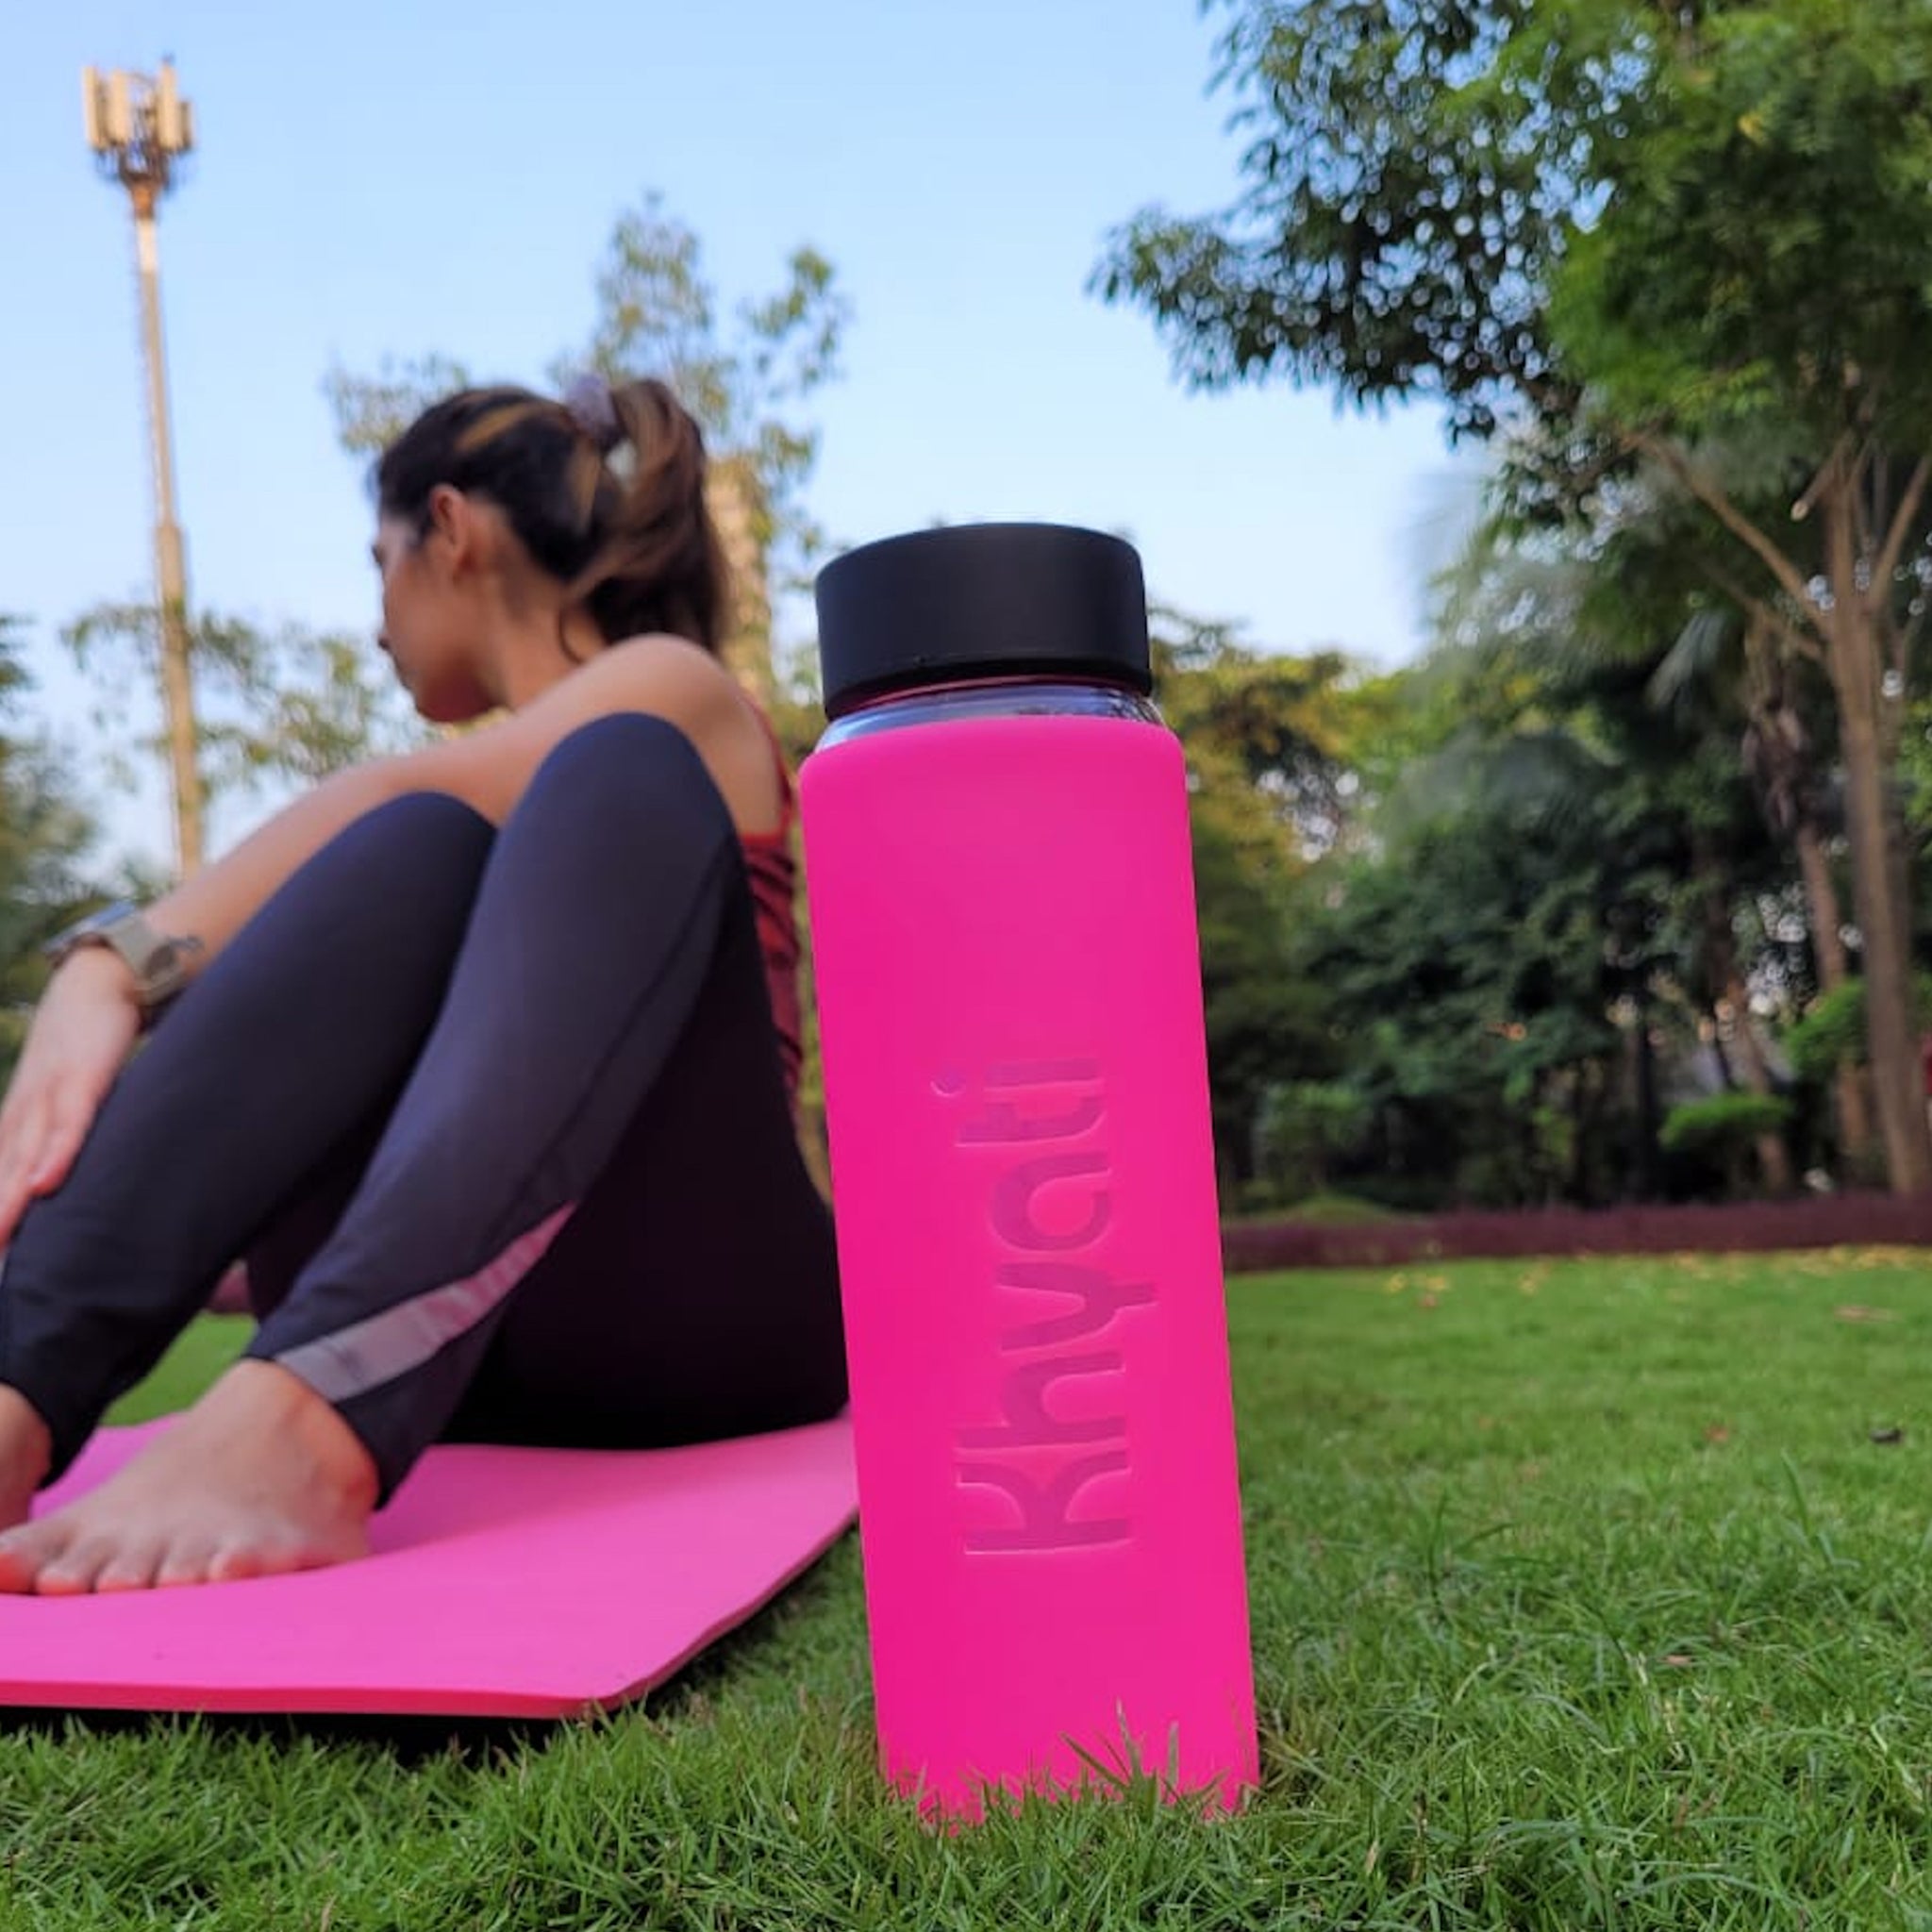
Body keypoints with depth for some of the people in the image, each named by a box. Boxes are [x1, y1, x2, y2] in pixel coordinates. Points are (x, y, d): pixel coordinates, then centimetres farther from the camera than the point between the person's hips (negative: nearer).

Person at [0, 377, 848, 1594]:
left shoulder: (676, 692, 5)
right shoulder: (483, 804, 27)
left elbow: (398, 791, -13)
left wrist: (112, 963, -25)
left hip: (698, 1314, -4)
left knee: (623, 777, -23)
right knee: (417, 849, -17)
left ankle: (304, 1420, -46)